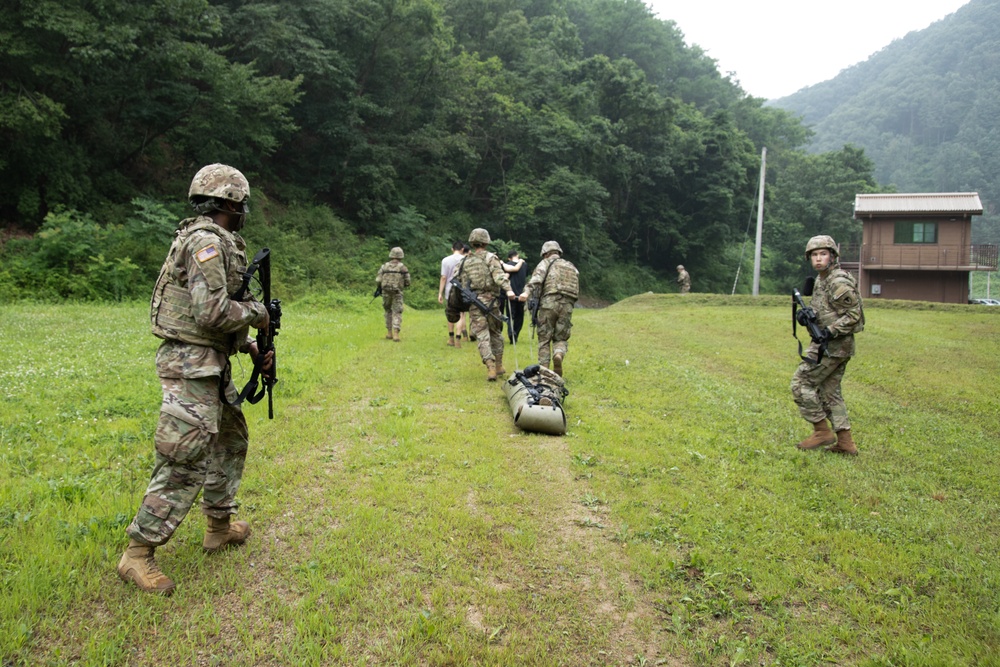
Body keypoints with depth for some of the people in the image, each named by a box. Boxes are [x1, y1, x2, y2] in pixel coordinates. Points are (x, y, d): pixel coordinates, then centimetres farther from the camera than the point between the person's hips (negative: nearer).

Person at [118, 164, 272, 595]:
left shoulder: (216, 242, 16)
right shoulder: (206, 241, -16)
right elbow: (213, 313, -24)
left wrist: (253, 347, 17)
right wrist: (256, 313, -7)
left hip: (210, 364, 11)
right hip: (192, 366, -11)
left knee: (230, 440, 21)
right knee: (185, 463, -8)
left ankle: (220, 527, 33)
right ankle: (138, 554, 2)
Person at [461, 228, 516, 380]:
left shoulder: (466, 262, 11)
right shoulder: (490, 257, -2)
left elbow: (464, 285, 12)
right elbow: (498, 275, -19)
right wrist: (508, 289, -30)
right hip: (490, 300, -1)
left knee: (482, 335, -3)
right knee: (496, 333, 16)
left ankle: (490, 367, -16)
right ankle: (499, 366, 21)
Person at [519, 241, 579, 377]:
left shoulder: (546, 262, 10)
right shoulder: (572, 267, 24)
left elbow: (537, 277, -11)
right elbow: (577, 292, 19)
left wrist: (527, 292, -24)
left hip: (549, 303, -3)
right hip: (567, 305, 3)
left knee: (544, 338, 7)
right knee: (561, 338, 12)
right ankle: (558, 355, -19)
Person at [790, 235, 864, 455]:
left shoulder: (838, 282, -16)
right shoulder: (820, 281, 14)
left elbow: (854, 315, -17)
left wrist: (830, 331, -24)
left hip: (833, 345, -10)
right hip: (834, 345, 10)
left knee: (801, 383, -6)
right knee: (829, 391, 12)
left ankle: (822, 431, 2)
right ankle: (845, 443, 15)